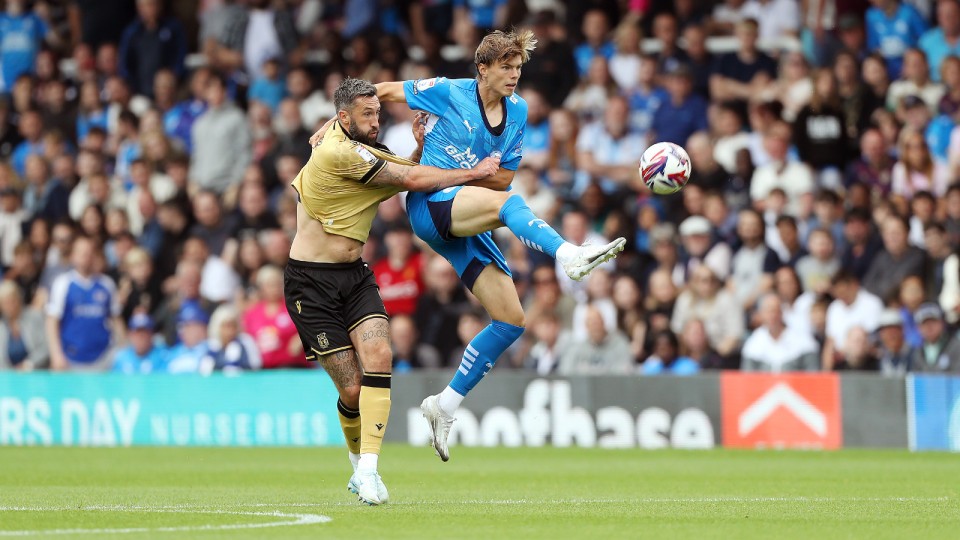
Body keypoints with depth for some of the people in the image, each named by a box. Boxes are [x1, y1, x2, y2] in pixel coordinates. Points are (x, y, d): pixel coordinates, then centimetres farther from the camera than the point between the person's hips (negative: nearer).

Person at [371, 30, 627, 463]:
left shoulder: (517, 111, 12)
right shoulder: (448, 92, -2)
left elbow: (504, 177, 14)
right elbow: (384, 91, 9)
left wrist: (478, 172, -5)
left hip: (466, 227, 7)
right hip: (431, 204, -7)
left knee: (511, 320, -1)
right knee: (504, 203, -37)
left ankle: (446, 404, 10)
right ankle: (570, 255, -65)